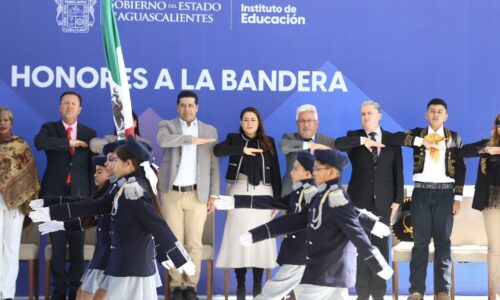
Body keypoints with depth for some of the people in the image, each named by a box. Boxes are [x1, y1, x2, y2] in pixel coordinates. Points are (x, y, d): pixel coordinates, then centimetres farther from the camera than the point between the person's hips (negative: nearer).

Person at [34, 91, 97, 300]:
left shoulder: (89, 133, 9)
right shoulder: (49, 128, 7)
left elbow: (93, 166, 6)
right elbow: (39, 143, -17)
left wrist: (92, 195, -2)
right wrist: (69, 143, -17)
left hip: (79, 194, 0)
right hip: (55, 194, 0)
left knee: (77, 245, 2)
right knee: (57, 245, 2)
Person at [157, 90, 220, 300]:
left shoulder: (210, 131, 8)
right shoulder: (167, 125, 4)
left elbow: (214, 167, 7)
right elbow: (163, 140, -22)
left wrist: (213, 195, 1)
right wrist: (192, 139, -21)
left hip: (197, 194, 1)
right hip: (171, 194, -1)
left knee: (194, 243, 1)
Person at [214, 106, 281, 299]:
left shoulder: (268, 142, 9)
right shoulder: (234, 139, 6)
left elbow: (275, 173, 6)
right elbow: (217, 150, -15)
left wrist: (277, 200, 0)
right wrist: (243, 149, -18)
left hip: (262, 195, 1)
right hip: (239, 193, -1)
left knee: (261, 239, 1)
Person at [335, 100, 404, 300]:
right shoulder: (355, 136, 3)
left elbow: (398, 172, 4)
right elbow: (338, 144, -19)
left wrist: (397, 200, -1)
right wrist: (362, 141, -26)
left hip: (383, 201, 0)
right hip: (359, 200, 0)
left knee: (381, 246, 3)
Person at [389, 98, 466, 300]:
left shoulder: (454, 138, 8)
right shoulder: (418, 134, 8)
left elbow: (460, 169, 4)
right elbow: (394, 138, -9)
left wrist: (458, 197, -4)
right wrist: (422, 141, -16)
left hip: (445, 193, 0)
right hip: (422, 192, 0)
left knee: (443, 241, 2)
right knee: (420, 241, -1)